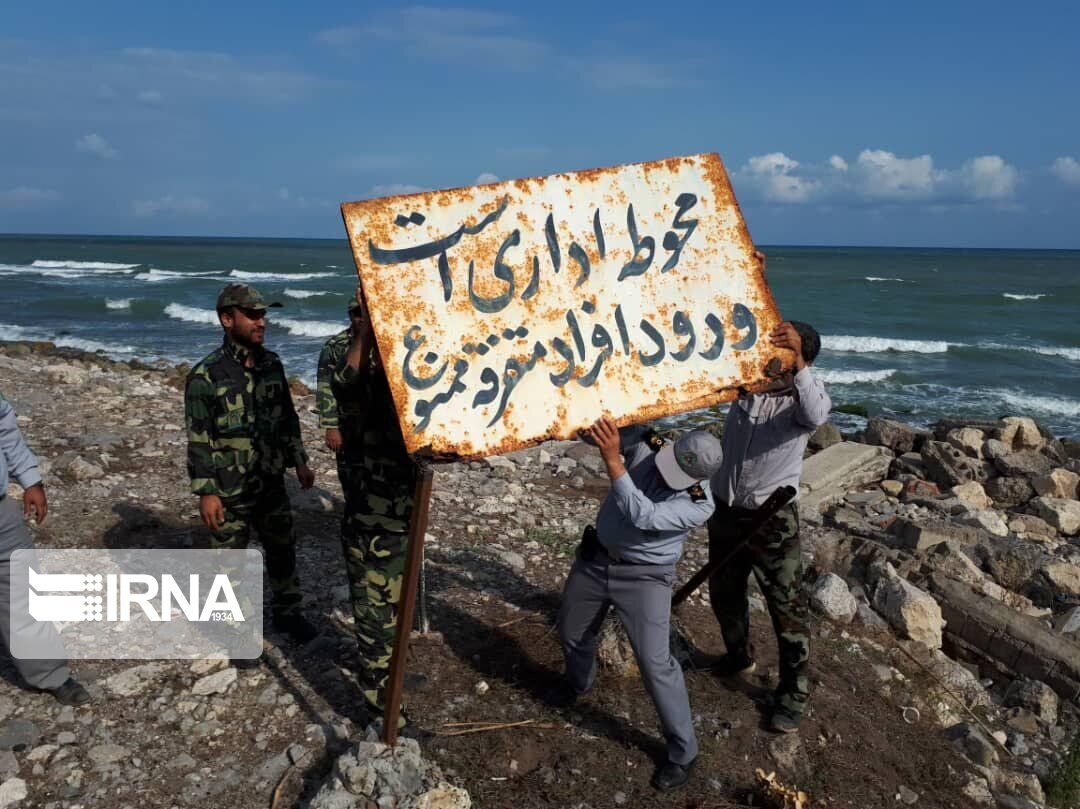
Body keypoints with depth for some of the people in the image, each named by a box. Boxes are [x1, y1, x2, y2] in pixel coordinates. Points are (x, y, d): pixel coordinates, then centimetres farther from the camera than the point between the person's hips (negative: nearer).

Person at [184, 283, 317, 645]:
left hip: (272, 484, 6)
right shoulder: (207, 375, -14)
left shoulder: (272, 364, 4)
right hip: (230, 492, -5)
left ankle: (287, 613, 36)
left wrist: (299, 461, 13)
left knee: (282, 550, 17)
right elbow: (198, 440, -14)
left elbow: (287, 418, 14)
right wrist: (205, 492, -16)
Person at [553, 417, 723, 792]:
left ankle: (682, 752, 8)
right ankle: (578, 682, 56)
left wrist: (612, 460, -43)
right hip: (594, 559, 5)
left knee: (654, 662, -12)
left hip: (644, 577, -5)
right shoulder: (647, 445, -14)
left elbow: (643, 516, -36)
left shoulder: (699, 504, -24)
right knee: (572, 632, 22)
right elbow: (596, 432, -9)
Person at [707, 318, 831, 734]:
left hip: (773, 518, -4)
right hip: (725, 509, 5)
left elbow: (815, 415, -36)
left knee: (787, 607, 1)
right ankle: (738, 656, 47)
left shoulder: (806, 392, -14)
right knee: (723, 593, 21)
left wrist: (797, 361, -49)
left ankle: (793, 693, 19)